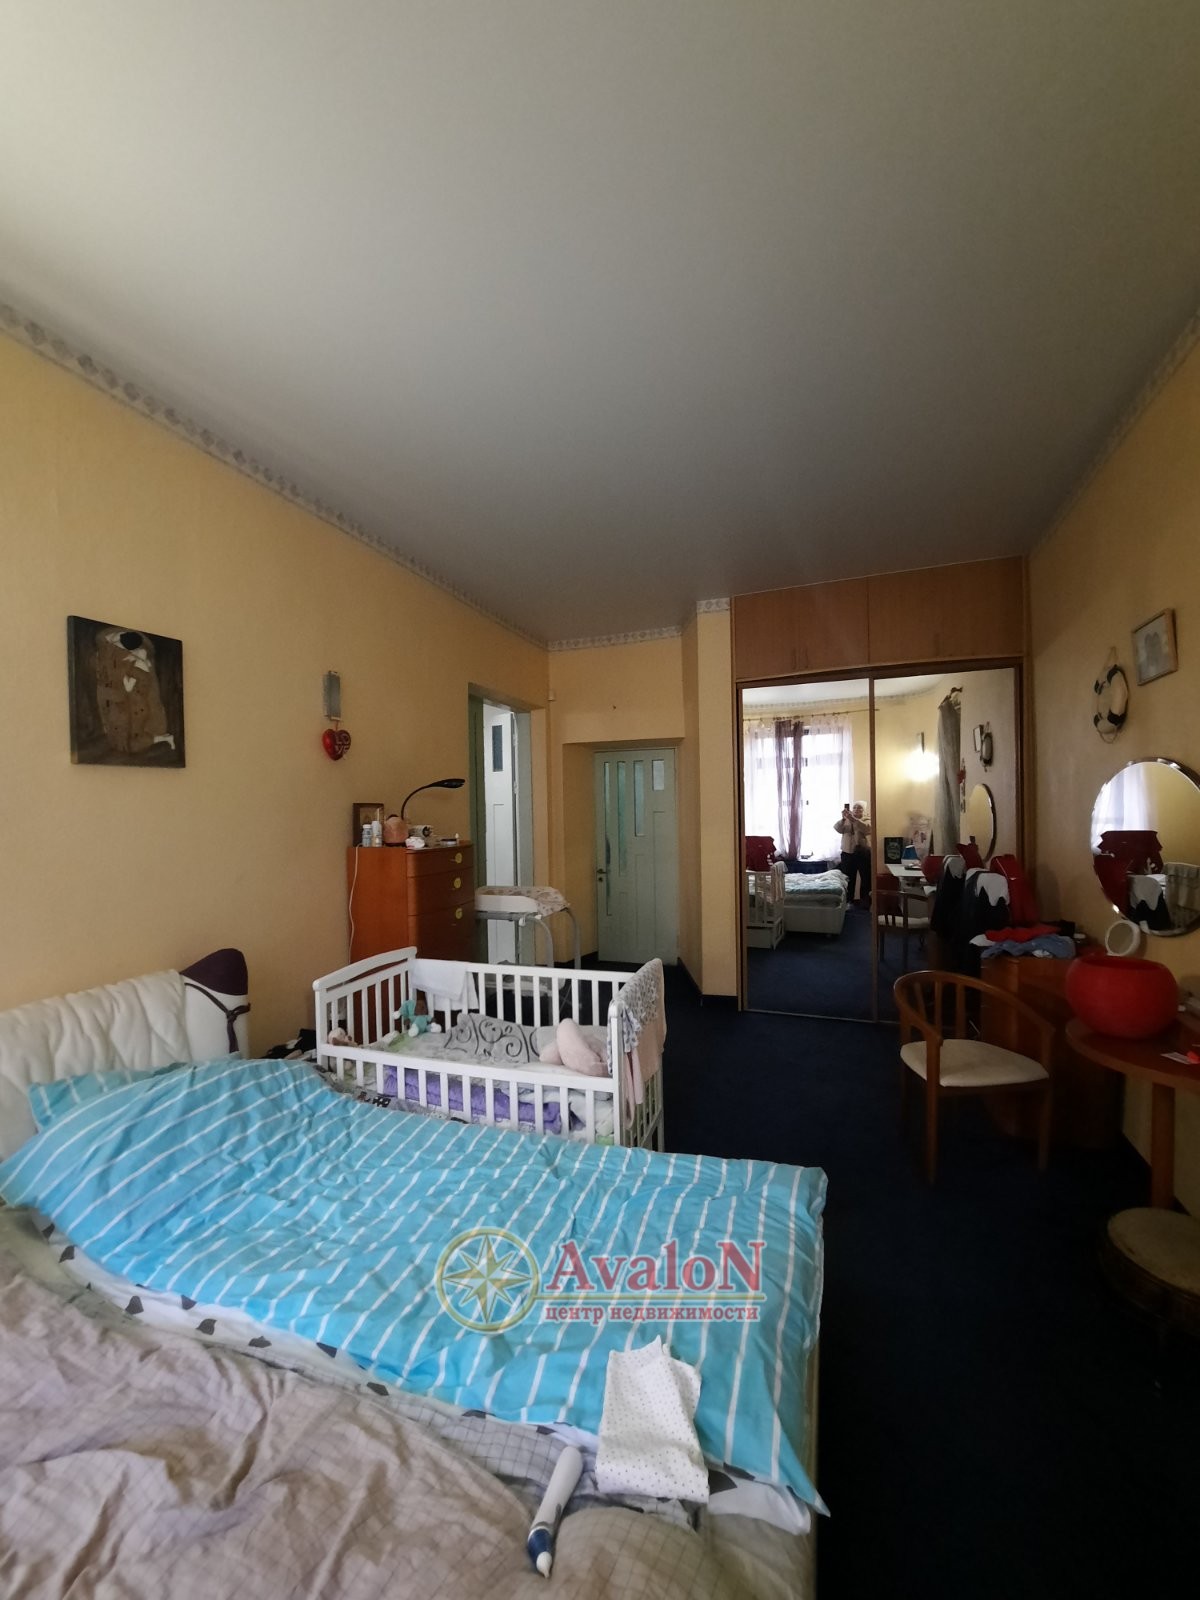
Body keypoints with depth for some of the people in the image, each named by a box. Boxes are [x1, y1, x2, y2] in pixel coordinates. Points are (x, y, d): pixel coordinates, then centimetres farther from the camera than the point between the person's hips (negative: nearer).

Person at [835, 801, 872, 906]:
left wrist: (853, 819, -33)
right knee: (849, 879, 6)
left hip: (864, 854, -1)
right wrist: (843, 818, -28)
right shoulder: (845, 821, 9)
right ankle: (849, 900, 16)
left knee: (866, 878, 4)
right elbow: (837, 828, -10)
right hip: (848, 853, 2)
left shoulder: (867, 820, 2)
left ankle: (864, 900, 16)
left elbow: (867, 828, -21)